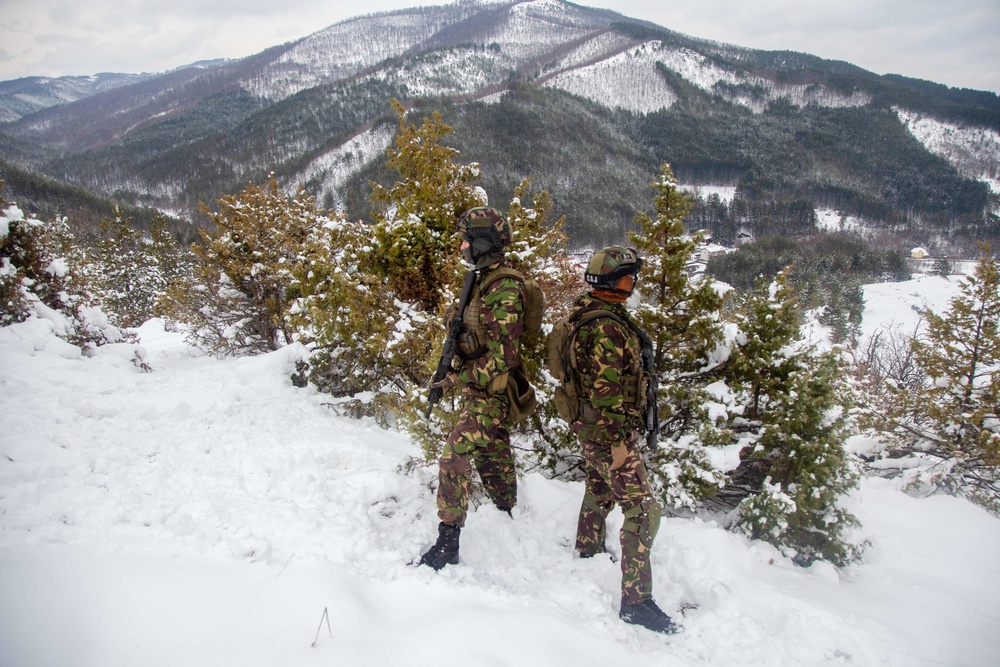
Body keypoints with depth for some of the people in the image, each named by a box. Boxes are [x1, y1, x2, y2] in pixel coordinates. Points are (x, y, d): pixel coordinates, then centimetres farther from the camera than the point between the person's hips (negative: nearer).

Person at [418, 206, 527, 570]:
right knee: (493, 457, 21)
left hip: (490, 393, -10)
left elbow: (503, 356, -25)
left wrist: (457, 378, -21)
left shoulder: (504, 290, -22)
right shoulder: (484, 280, 10)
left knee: (454, 458, -12)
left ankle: (447, 542, -4)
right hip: (482, 391, 10)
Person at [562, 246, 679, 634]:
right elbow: (605, 390, -25)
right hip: (607, 431, -11)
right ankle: (636, 601, -5)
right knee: (642, 511, -8)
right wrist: (618, 440, -23)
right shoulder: (605, 326, -22)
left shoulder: (595, 316, 12)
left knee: (599, 493, 25)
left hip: (591, 428, 11)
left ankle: (587, 556, 44)